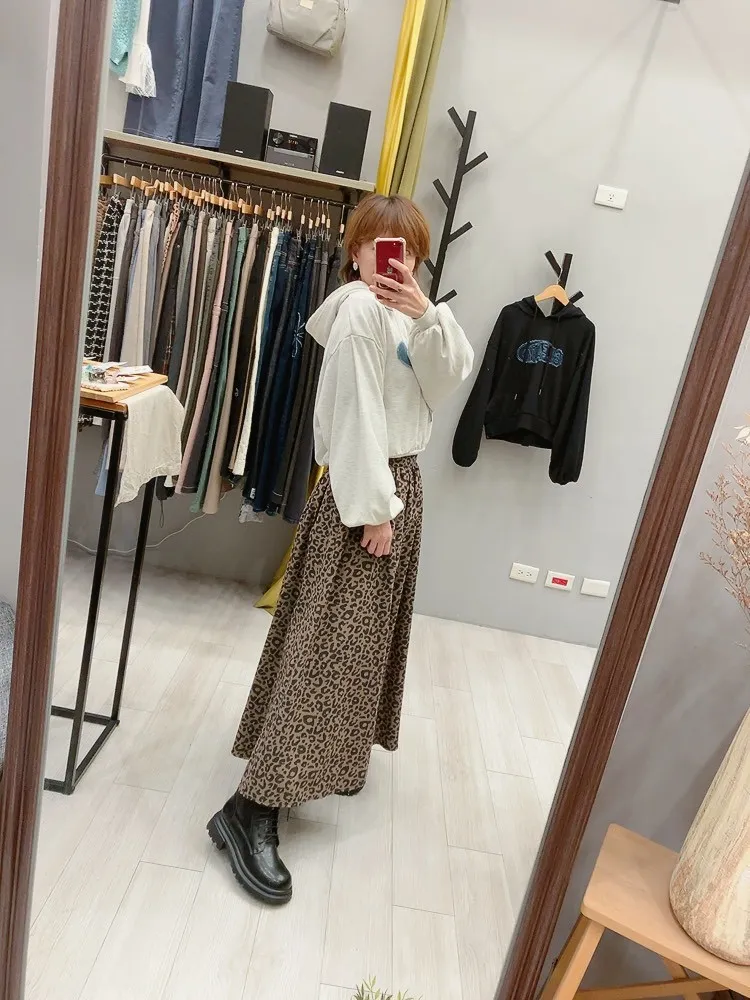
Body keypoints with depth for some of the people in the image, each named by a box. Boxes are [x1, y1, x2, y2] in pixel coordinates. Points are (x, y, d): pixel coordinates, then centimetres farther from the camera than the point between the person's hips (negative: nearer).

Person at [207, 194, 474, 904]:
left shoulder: (400, 311, 15)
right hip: (362, 489, -10)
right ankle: (251, 809, -2)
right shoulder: (360, 309, -13)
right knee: (327, 642, -10)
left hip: (400, 481, 10)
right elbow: (356, 412, -20)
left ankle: (331, 758, 34)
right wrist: (373, 507, -21)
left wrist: (428, 314, -12)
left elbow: (452, 377, 3)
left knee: (367, 633, 17)